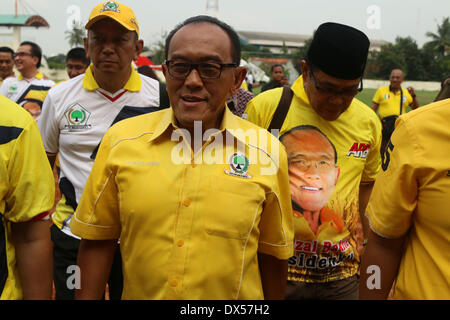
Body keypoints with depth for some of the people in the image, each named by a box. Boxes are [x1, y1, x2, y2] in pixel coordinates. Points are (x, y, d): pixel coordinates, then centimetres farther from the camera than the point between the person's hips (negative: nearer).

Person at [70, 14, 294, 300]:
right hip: (138, 293, 1)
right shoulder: (120, 140, -10)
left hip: (236, 297, 0)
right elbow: (97, 239, -4)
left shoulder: (267, 152, -12)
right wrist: (87, 296, -5)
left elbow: (272, 254, -3)